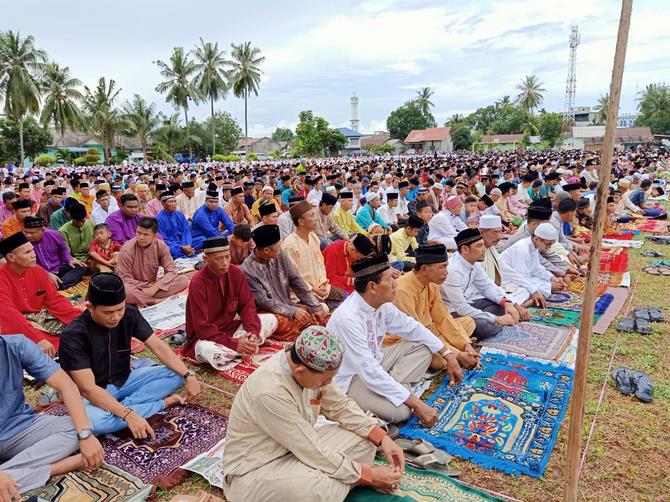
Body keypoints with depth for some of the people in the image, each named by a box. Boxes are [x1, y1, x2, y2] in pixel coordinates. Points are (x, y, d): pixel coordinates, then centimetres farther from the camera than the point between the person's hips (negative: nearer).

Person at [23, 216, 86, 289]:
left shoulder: (54, 234, -5)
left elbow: (63, 249, 16)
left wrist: (69, 260, -3)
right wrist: (48, 274, -25)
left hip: (58, 269, 4)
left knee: (81, 267, -17)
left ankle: (59, 285, -34)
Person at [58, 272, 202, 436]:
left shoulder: (130, 314, -12)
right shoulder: (73, 336, -26)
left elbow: (158, 347, -11)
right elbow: (88, 388, -29)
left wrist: (188, 375, -23)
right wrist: (128, 414, -38)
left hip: (125, 381, 5)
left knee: (175, 374, -13)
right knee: (93, 421, -39)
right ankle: (163, 402, -20)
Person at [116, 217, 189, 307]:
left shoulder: (161, 246, -9)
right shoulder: (127, 249, -17)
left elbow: (171, 270, -10)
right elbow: (125, 279, -13)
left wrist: (155, 287, -24)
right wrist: (150, 287, -18)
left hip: (154, 286, 3)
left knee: (184, 280, -19)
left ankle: (141, 300, -24)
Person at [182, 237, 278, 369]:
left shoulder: (236, 273, -7)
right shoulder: (198, 283, -24)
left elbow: (247, 304, -3)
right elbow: (203, 328, -24)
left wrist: (253, 332, -21)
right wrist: (234, 344, -29)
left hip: (230, 328, 6)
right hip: (206, 337, -5)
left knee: (270, 320, -6)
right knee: (213, 353, -39)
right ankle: (248, 348, -11)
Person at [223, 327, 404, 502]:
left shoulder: (305, 364, -12)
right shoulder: (270, 392, -35)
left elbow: (341, 406, 0)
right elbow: (315, 452, -29)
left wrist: (382, 438, -10)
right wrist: (369, 475, -20)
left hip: (298, 448, 8)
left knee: (363, 440, -2)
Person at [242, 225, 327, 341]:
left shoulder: (280, 255, -2)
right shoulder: (248, 270, -18)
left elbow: (296, 280, -1)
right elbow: (264, 301, -19)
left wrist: (315, 307, -8)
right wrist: (293, 311, -29)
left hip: (288, 305, 6)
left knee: (323, 308, -8)